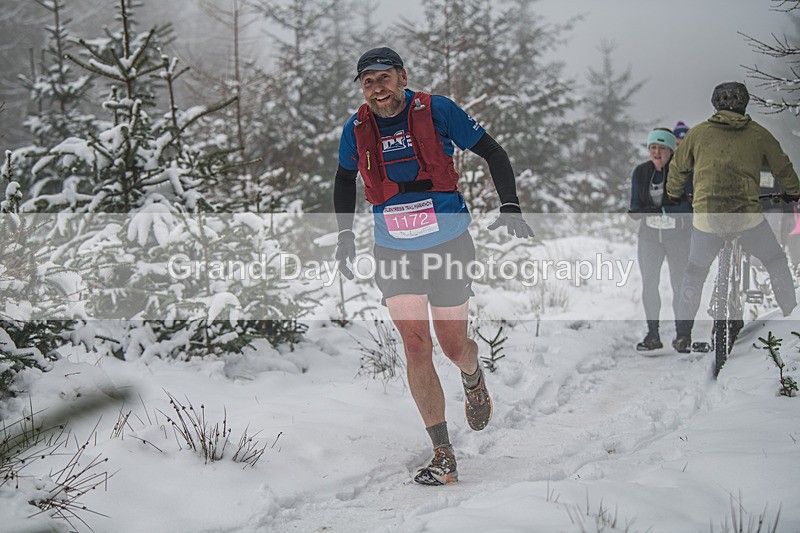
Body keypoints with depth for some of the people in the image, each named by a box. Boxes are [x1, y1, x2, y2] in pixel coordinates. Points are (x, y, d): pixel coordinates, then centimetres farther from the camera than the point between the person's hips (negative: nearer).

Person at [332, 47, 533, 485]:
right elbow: (344, 179, 18)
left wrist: (509, 207, -13)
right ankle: (443, 456, -7)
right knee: (416, 346, -10)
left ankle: (473, 377, 45)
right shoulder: (356, 130, -2)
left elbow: (492, 153, -3)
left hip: (448, 246, -2)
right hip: (394, 252, 2)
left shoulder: (437, 111, -11)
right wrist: (345, 235, 10)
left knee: (454, 348, 5)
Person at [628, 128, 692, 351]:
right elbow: (636, 208, 4)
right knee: (649, 283, -8)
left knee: (680, 286, 1)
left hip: (678, 235, -3)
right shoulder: (641, 172, 3)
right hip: (649, 236, 3)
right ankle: (653, 335, -4)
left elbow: (688, 207, -17)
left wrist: (658, 210, -26)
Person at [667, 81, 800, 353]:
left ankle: (683, 336, 15)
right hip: (748, 216, -1)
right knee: (777, 264, 21)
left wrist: (674, 193, 40)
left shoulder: (697, 133, 7)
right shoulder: (758, 133, 7)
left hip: (707, 216, 1)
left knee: (694, 275, 17)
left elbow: (678, 167, 20)